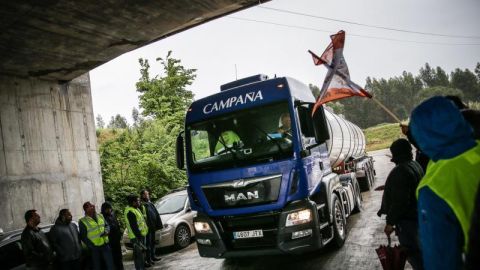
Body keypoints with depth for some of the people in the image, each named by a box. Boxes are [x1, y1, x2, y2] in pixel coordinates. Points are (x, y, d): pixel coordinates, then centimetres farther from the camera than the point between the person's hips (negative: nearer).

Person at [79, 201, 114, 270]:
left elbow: (107, 225, 14)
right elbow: (83, 236, -9)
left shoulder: (100, 216, 6)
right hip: (94, 248, -4)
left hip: (105, 245, 4)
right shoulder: (83, 221, -10)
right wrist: (91, 246, -15)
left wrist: (106, 231, -9)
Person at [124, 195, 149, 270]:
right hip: (136, 237, -10)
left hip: (140, 235, 10)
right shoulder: (130, 212, -20)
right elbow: (134, 227, -23)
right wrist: (139, 237, -22)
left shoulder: (135, 209, 12)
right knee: (139, 254, -7)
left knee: (138, 254, 17)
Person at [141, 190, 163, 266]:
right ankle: (148, 259, 3)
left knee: (152, 242, 16)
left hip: (153, 227, 9)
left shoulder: (150, 204, 13)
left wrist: (159, 224, 14)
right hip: (147, 227, -8)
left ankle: (153, 257, 27)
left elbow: (157, 214, 16)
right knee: (148, 243, -3)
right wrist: (146, 226, -27)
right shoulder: (142, 205, -14)